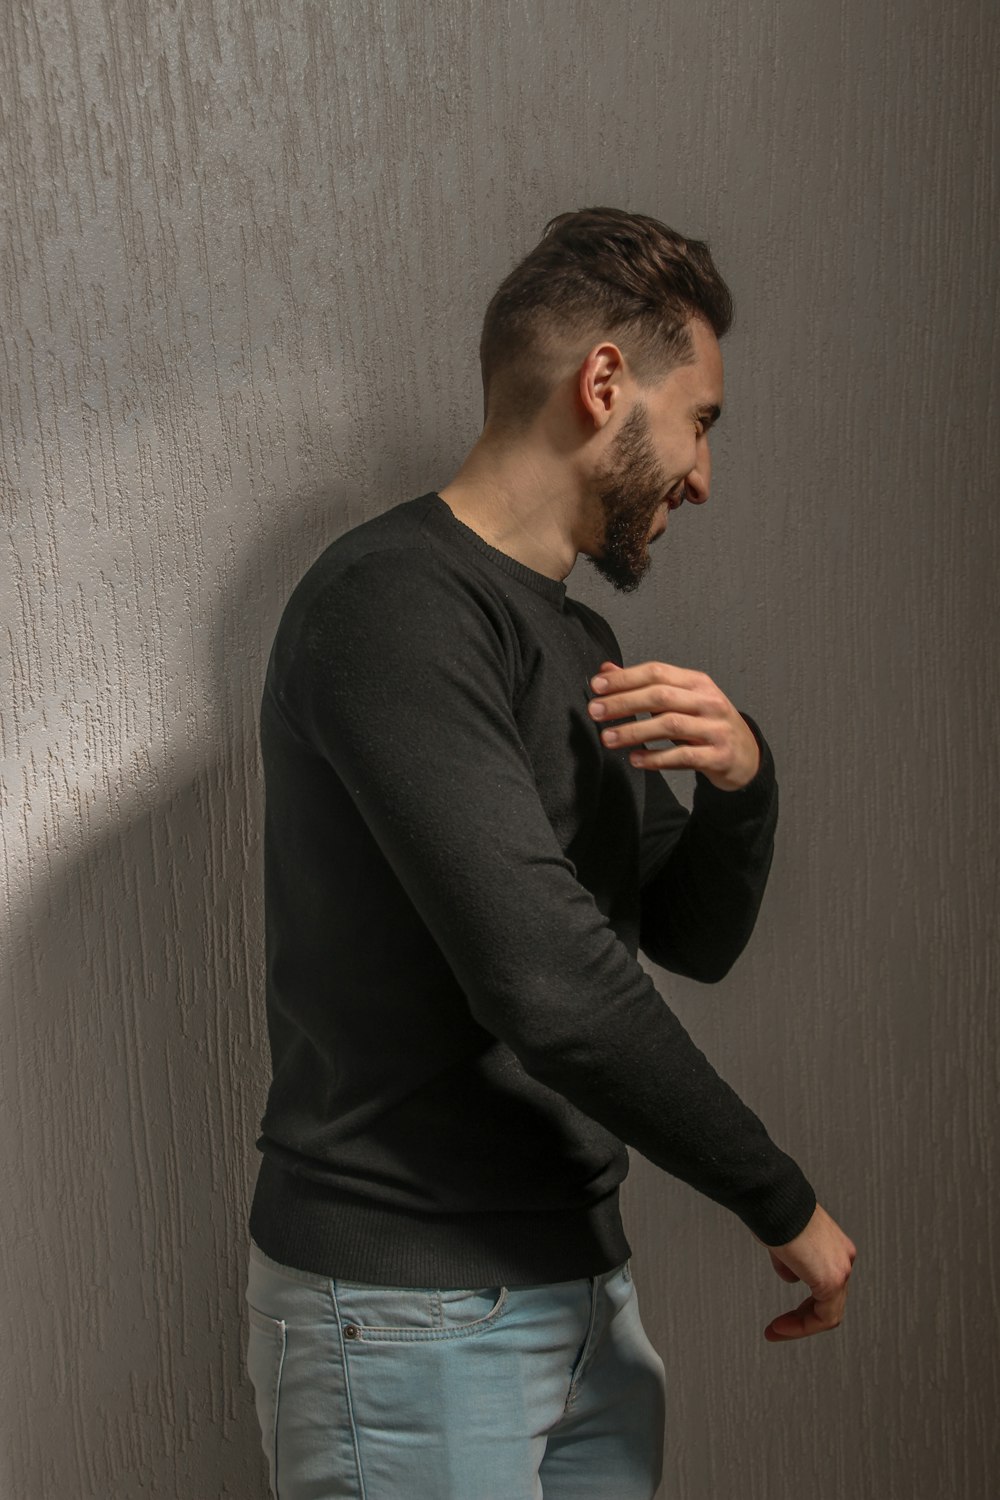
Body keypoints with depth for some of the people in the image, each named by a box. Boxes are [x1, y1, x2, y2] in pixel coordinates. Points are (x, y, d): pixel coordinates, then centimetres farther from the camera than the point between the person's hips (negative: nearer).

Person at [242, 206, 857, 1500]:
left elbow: (698, 939, 15)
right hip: (406, 1311, -8)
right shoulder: (394, 601, -17)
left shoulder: (580, 643, 12)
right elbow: (549, 983, -25)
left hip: (584, 1286, 8)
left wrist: (742, 782, -6)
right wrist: (786, 1208, -13)